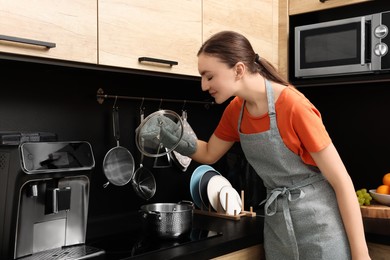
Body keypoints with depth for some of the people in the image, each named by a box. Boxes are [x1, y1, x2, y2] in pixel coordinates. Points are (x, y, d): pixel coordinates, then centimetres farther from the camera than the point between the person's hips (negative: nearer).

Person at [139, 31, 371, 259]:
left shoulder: (294, 106, -23)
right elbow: (209, 154, 15)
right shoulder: (236, 110, -1)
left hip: (319, 222, -6)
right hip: (277, 223, 6)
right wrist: (176, 139, -6)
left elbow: (342, 181, -18)